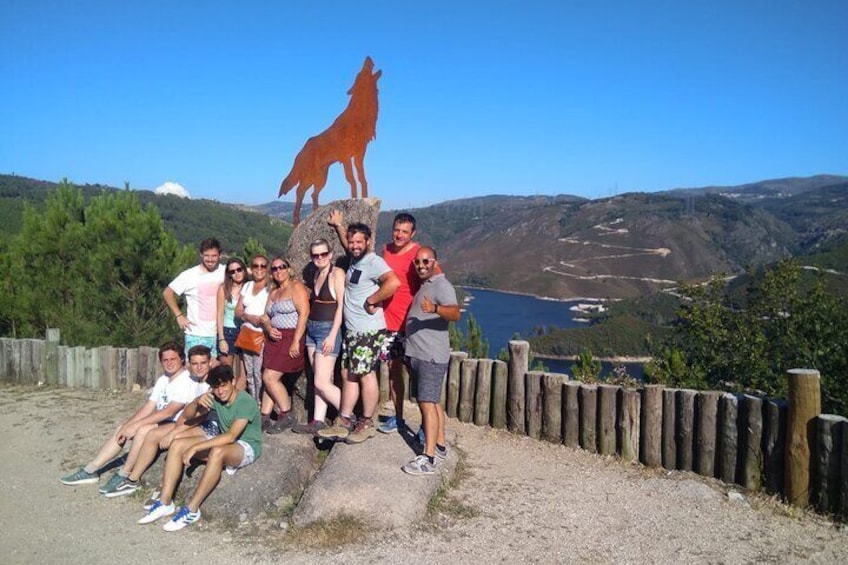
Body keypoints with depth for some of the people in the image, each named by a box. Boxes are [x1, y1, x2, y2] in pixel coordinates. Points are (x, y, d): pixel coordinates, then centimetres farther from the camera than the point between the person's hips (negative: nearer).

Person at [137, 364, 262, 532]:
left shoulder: (246, 402, -23)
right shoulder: (215, 398, 0)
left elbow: (231, 436, -32)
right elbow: (188, 415, 4)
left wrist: (195, 448, -33)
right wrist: (197, 402, -20)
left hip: (247, 447, -8)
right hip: (223, 441, 8)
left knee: (218, 452, -41)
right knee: (177, 445, -9)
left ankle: (192, 510, -31)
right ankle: (165, 502, -9)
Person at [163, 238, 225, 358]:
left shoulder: (225, 272, -2)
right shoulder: (189, 275, -8)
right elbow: (167, 293, 1)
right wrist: (179, 315, -5)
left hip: (218, 334, 3)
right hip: (196, 336, -3)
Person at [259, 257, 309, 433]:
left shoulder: (296, 286, -7)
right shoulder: (273, 292, 18)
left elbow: (304, 313, -17)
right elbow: (266, 317, 18)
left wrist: (296, 342, -21)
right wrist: (269, 328, -6)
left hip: (291, 339, -8)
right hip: (275, 339, 8)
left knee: (270, 378, -11)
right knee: (268, 379, 4)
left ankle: (286, 416, 2)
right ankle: (264, 418, 9)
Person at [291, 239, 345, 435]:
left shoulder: (337, 273, -9)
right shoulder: (314, 274, 14)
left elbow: (341, 306, -14)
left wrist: (332, 336, -18)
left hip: (328, 329, -8)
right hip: (312, 328, 8)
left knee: (321, 382, -8)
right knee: (318, 381, 8)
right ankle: (318, 421, 11)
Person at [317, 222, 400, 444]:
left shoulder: (374, 261, -17)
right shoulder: (354, 261, 12)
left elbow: (393, 282, -34)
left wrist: (371, 301, -26)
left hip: (368, 330, -10)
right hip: (351, 330, 10)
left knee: (366, 375, -1)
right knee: (349, 375, 11)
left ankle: (367, 424, 11)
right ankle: (344, 422, 18)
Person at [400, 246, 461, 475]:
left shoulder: (442, 286, -12)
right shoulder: (425, 285, 19)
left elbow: (455, 313, -31)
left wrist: (434, 308, -47)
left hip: (431, 356, -10)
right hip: (419, 354, 10)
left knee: (428, 403, -14)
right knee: (433, 402, 17)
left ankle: (428, 459, -15)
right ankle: (440, 445, 28)